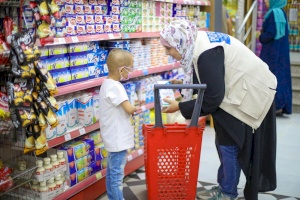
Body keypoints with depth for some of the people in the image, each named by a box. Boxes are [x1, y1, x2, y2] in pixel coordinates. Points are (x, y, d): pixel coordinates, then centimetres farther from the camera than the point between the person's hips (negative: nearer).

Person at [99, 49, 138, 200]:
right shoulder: (115, 86, -23)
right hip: (118, 138, -10)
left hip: (113, 137, 10)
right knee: (117, 175, 0)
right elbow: (129, 109, -24)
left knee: (111, 172, 20)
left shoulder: (107, 83, 9)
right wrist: (137, 107, -6)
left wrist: (132, 105, 6)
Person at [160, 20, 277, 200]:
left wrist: (180, 107, -17)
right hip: (242, 89, 9)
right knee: (225, 143, 14)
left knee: (229, 144, 0)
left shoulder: (206, 54, -30)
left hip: (250, 94, -9)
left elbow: (212, 98, -26)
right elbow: (209, 78, 13)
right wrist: (184, 83, 3)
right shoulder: (198, 42, 0)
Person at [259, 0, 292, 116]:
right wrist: (263, 32, 9)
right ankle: (281, 106, 15)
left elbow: (271, 33, -21)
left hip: (273, 51, -9)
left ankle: (276, 106, 0)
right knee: (280, 75, 10)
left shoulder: (274, 13, -16)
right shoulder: (281, 12, 12)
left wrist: (261, 38, -3)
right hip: (280, 51, 9)